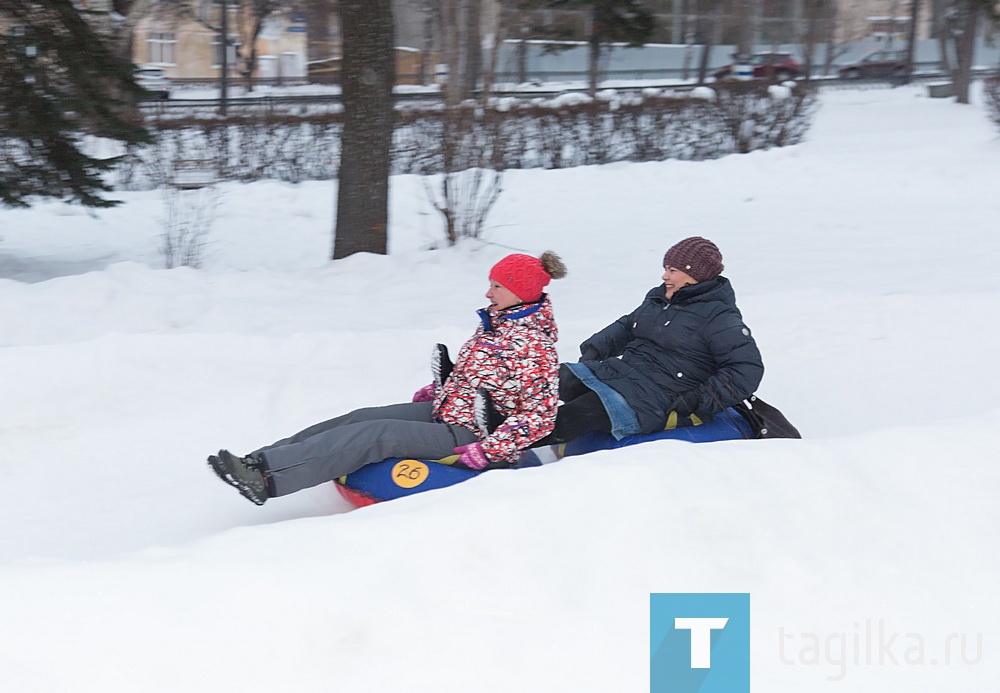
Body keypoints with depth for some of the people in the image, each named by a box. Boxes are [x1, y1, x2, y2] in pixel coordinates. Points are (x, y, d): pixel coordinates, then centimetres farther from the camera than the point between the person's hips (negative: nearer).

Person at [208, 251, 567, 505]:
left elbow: (539, 417, -24)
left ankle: (268, 476, -32)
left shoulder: (534, 349, -19)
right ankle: (258, 462, -11)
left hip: (473, 437, -9)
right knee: (362, 418, -6)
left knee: (377, 435, -24)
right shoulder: (495, 322, 9)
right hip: (445, 411, 9)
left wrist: (487, 451, -28)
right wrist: (438, 389, 18)